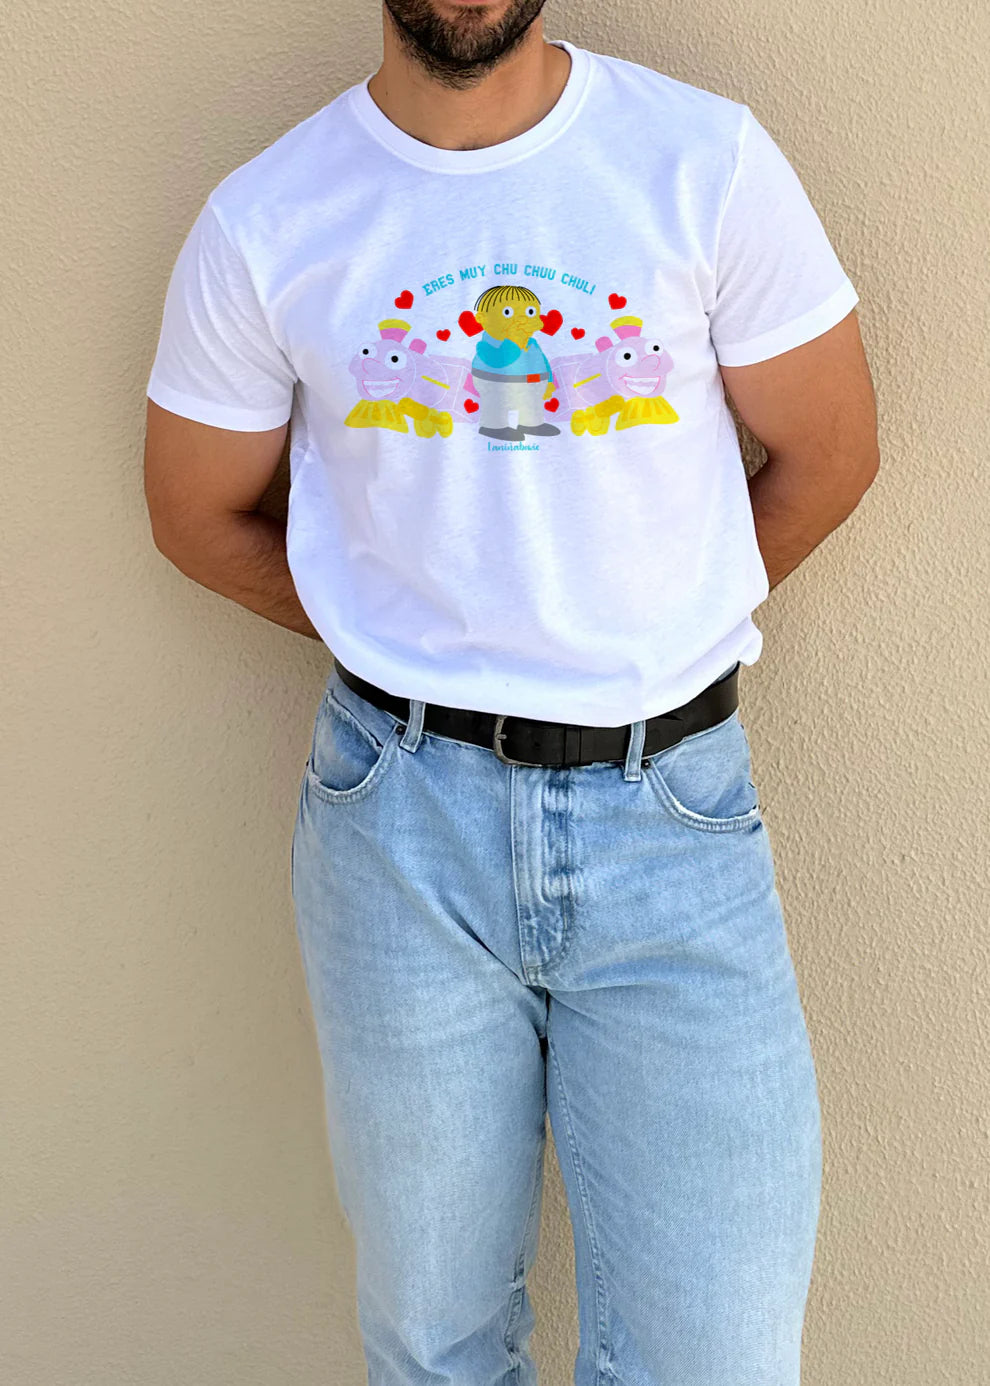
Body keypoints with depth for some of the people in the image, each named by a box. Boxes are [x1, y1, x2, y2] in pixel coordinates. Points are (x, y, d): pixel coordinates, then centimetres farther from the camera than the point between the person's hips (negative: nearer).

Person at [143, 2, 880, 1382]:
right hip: (404, 818, 1)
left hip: (673, 811, 0)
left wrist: (658, 632, 8)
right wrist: (410, 646, 6)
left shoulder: (708, 160, -3)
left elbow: (830, 450, 6)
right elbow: (197, 513, 10)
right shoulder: (262, 222, -1)